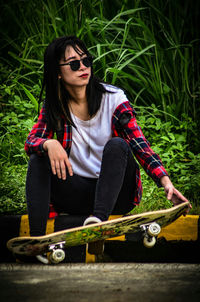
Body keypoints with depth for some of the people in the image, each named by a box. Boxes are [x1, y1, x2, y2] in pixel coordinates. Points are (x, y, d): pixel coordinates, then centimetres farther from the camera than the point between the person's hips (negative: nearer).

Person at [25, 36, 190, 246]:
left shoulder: (113, 98, -5)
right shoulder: (53, 107, 3)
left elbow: (139, 144, -12)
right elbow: (31, 141, -8)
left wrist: (165, 181, -27)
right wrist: (50, 144, -33)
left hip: (116, 194, -2)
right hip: (77, 194, 2)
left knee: (117, 146, -28)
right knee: (38, 160, -20)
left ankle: (99, 219, -47)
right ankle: (37, 238, -36)